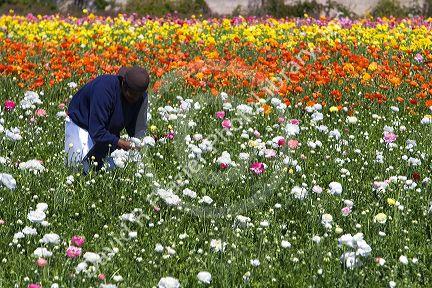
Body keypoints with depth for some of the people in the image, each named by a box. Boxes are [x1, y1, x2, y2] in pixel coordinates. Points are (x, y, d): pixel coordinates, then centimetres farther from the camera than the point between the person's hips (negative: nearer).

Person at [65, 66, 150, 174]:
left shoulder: (141, 97, -16)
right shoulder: (105, 89, -36)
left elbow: (139, 130, -8)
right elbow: (96, 131, -38)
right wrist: (120, 143, -46)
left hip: (109, 131, 6)